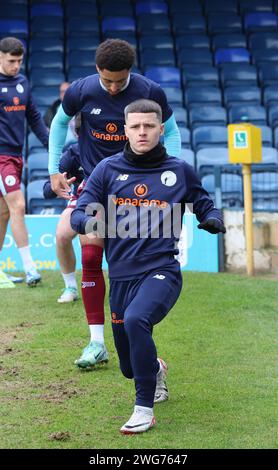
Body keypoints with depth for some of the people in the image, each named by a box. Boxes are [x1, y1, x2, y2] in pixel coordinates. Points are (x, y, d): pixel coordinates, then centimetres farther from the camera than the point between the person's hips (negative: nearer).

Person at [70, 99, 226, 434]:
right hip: (121, 276, 3)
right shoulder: (107, 169, 5)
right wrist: (89, 222, -22)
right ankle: (155, 369, 52)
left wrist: (213, 219, -8)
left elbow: (205, 205, 16)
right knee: (130, 367, 12)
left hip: (161, 271, -3)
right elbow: (78, 214, 2)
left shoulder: (180, 171, 4)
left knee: (135, 319, -35)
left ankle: (145, 410, -23)